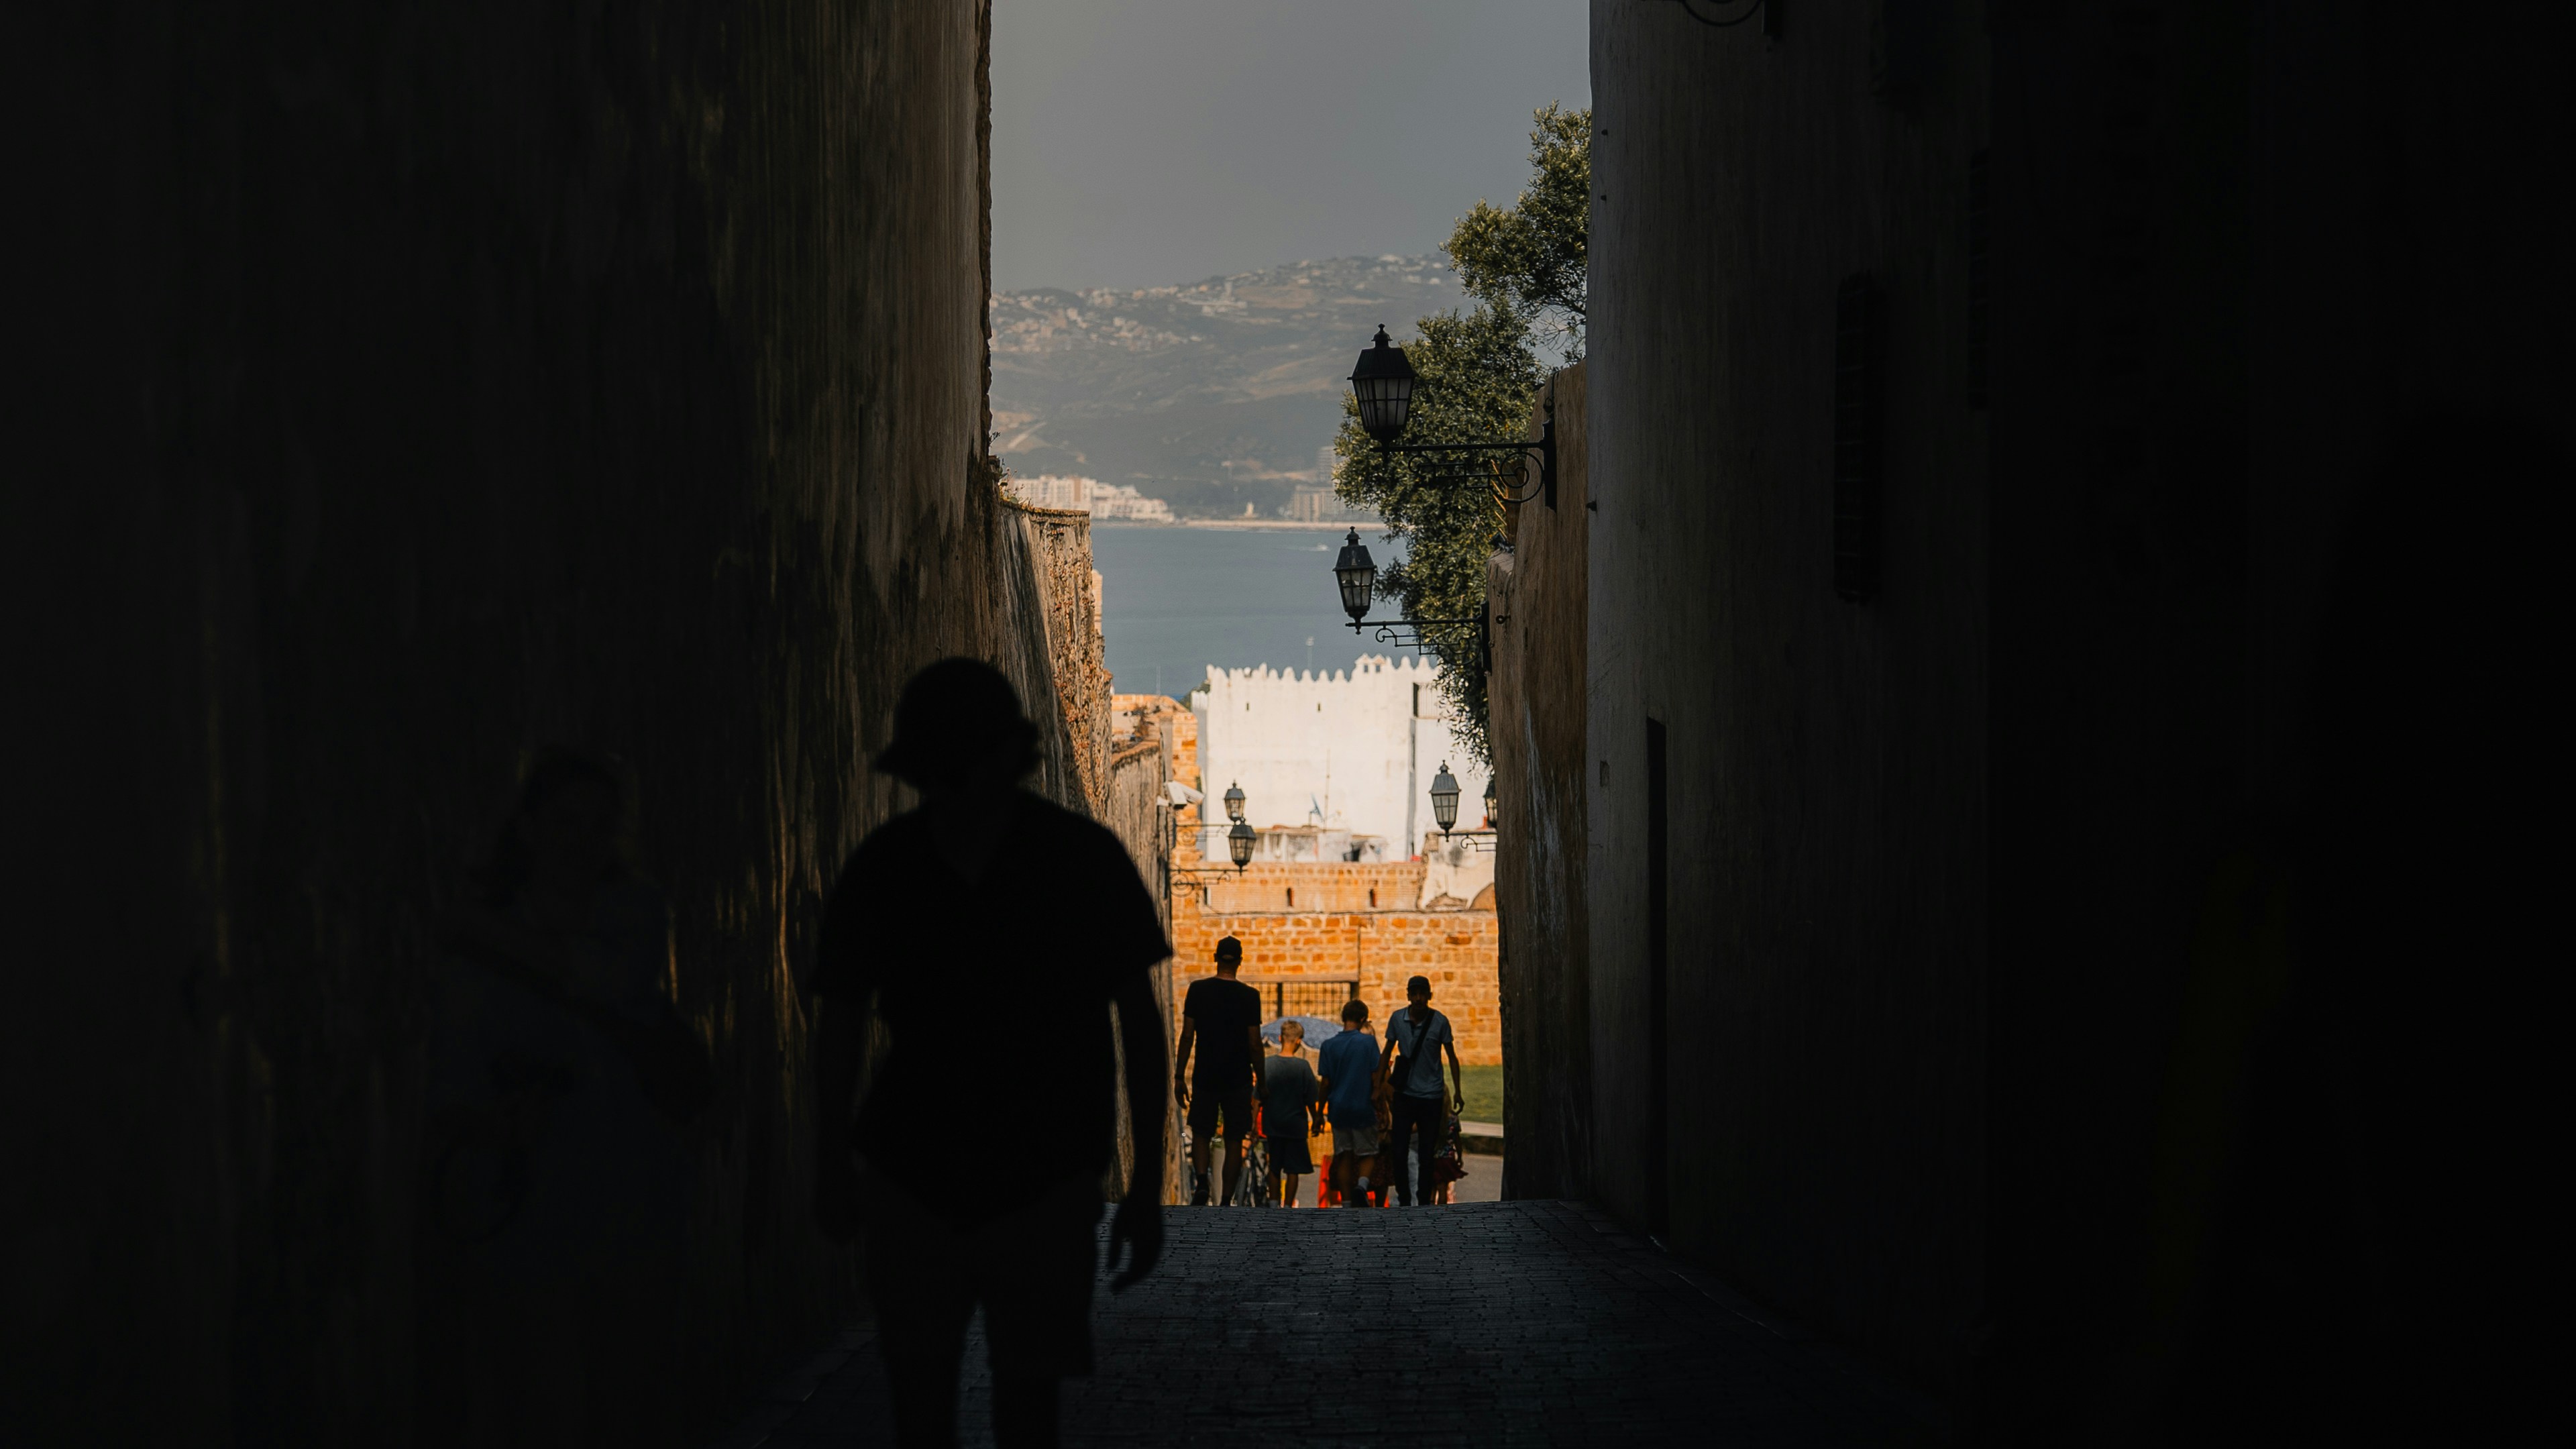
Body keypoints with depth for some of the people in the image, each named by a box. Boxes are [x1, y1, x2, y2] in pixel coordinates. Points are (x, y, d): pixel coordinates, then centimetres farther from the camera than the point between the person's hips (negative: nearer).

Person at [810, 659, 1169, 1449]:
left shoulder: (1083, 860, -6)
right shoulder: (882, 867, -2)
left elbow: (1140, 1020, 0)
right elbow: (843, 1021, 7)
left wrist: (1147, 1185, -2)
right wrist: (832, 1167, 1)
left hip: (1041, 1183, -2)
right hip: (912, 1176, 2)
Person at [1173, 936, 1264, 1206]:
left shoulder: (1198, 990, -3)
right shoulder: (1249, 996, -6)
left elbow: (1187, 1035, -3)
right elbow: (1254, 1044, -4)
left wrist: (1179, 1077, 4)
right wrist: (1261, 1082, 6)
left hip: (1205, 1076, 1)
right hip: (1238, 1079, -1)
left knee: (1201, 1133, 14)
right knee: (1234, 1141, 6)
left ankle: (1201, 1182, -11)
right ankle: (1227, 1200, 3)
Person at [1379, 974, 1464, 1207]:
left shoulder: (1439, 1021, -4)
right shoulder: (1397, 1019, 1)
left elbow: (1452, 1058, 4)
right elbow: (1387, 1053, 12)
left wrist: (1458, 1092, 1)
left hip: (1431, 1096, -1)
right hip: (1405, 1094, 1)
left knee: (1427, 1154, 3)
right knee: (1398, 1150, -4)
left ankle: (1425, 1203, 12)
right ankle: (1404, 1200, 7)